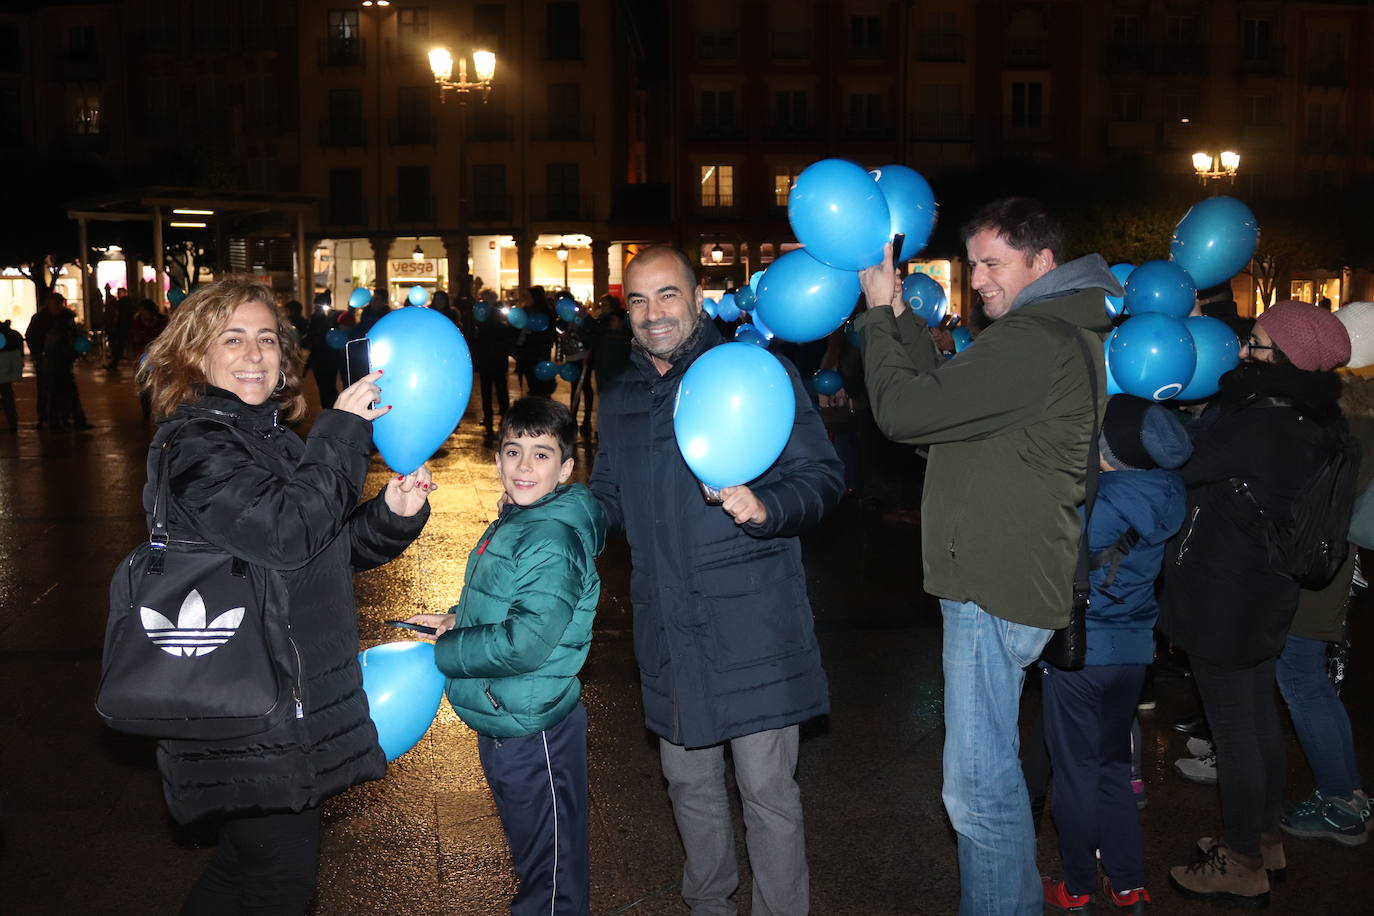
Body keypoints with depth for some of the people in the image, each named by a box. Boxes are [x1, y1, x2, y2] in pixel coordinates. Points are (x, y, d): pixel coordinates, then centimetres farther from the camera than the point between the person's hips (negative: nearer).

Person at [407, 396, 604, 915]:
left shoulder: (554, 542, -23)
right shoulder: (510, 525, 7)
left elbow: (524, 643, -30)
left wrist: (440, 652, -18)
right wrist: (456, 621, 5)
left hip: (533, 732, -9)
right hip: (500, 722, 9)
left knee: (553, 872, 8)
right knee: (530, 854, 27)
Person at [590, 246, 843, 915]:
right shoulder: (620, 398, 12)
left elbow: (822, 476, -9)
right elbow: (608, 502, 23)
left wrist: (766, 507, -27)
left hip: (750, 624, -5)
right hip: (667, 628, 6)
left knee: (767, 790, 3)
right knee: (688, 783, 19)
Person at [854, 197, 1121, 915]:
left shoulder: (1032, 343, -19)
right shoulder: (1067, 332, 16)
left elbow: (902, 411, -18)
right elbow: (943, 386, 17)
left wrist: (879, 314, -6)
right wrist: (898, 315, 7)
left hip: (997, 588, -11)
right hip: (1008, 578, 11)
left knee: (980, 789, -3)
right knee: (992, 774, 23)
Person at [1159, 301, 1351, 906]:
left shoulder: (1257, 429, -28)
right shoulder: (1304, 423, 1)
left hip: (1224, 601, -9)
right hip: (1266, 594, 9)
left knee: (1235, 735, 4)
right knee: (1260, 720, 22)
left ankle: (1242, 868, 19)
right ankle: (1265, 839, 38)